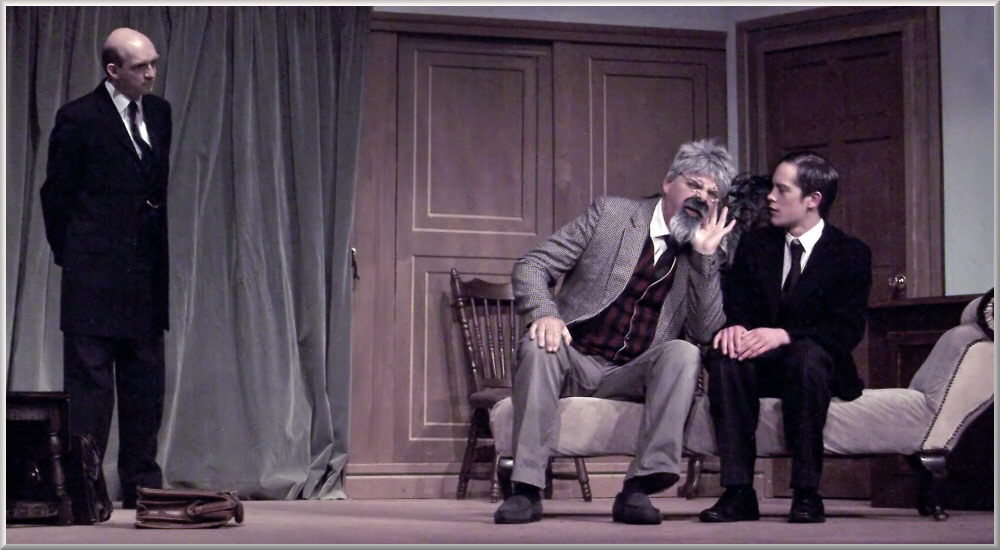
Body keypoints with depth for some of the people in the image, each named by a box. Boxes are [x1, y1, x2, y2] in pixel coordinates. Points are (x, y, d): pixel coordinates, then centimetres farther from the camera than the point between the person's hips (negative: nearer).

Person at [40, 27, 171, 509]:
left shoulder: (161, 113, 10)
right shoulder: (78, 118, -5)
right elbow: (56, 194, -1)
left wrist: (162, 254, 8)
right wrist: (69, 255, 0)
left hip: (148, 278, 6)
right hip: (95, 279, -6)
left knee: (146, 385, 10)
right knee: (89, 381, -3)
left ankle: (142, 484, 19)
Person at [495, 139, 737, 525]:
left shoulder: (707, 257, 11)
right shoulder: (611, 214, 6)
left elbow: (705, 331, -3)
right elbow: (531, 267, 2)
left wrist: (704, 255, -9)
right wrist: (544, 313, -20)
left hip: (633, 377, 1)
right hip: (575, 361, -1)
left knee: (683, 353, -28)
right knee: (538, 345, -32)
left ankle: (639, 487, -33)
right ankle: (526, 489, -30)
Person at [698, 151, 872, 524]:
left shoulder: (851, 254, -1)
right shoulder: (754, 246, 11)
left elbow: (848, 329, -13)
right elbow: (732, 304, 5)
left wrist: (784, 335, -29)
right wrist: (732, 326, -22)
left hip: (819, 364, -3)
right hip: (761, 365, 3)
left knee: (807, 354, -38)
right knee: (726, 355, -31)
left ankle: (807, 492, -32)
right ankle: (738, 491, -32)